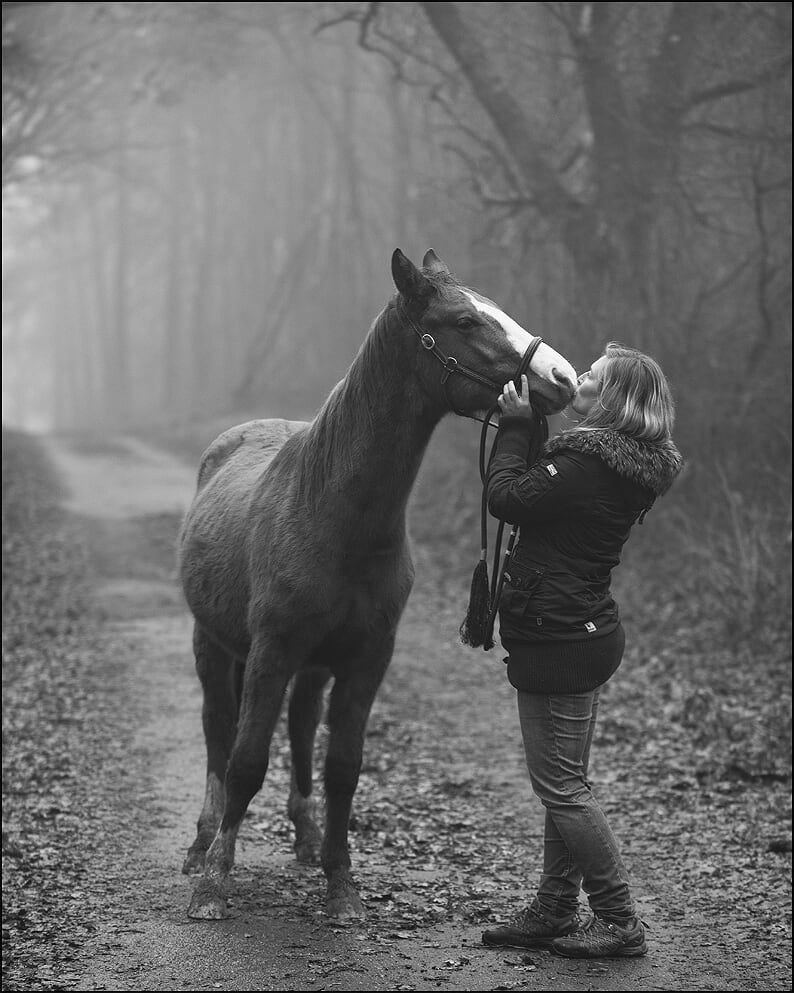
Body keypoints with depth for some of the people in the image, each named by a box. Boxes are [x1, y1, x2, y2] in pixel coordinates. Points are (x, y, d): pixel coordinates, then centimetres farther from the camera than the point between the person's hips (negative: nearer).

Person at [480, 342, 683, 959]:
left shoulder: (585, 467, -23)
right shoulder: (627, 468, 8)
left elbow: (505, 497, -20)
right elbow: (540, 495, 16)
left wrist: (516, 425, -9)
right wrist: (526, 427, 9)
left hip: (557, 641, -10)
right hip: (588, 630, 10)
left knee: (560, 787, -1)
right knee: (565, 783, 17)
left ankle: (622, 923, 6)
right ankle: (555, 913, 26)